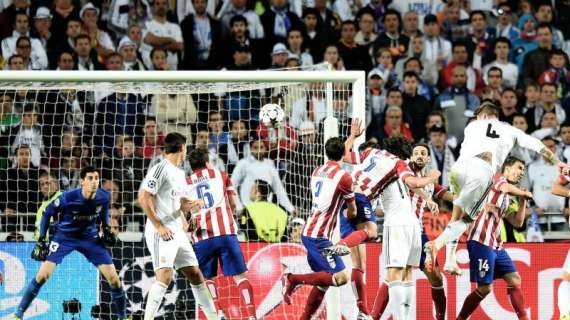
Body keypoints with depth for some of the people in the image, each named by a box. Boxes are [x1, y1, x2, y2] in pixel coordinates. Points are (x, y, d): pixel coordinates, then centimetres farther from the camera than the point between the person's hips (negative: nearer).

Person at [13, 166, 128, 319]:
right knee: (43, 275, -15)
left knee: (113, 278, -4)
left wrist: (106, 229, 0)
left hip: (90, 238, 3)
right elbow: (47, 213, -10)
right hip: (64, 237, -3)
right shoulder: (68, 198, -26)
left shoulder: (104, 197, -15)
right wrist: (41, 240, -10)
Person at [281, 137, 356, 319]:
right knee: (341, 277, -13)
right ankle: (294, 279, -11)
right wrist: (349, 213, 28)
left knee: (323, 281, 16)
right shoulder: (344, 176, -10)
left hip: (309, 232, 9)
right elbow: (352, 211, 5)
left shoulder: (318, 171, 11)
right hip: (319, 236, -9)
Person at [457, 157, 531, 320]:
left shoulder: (507, 199, 24)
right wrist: (525, 193, -6)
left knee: (515, 281, 5)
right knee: (485, 288, -7)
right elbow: (507, 188, -22)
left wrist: (522, 201, 15)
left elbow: (518, 222, 25)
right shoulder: (498, 178, 1)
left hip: (496, 245, 9)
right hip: (482, 241, -9)